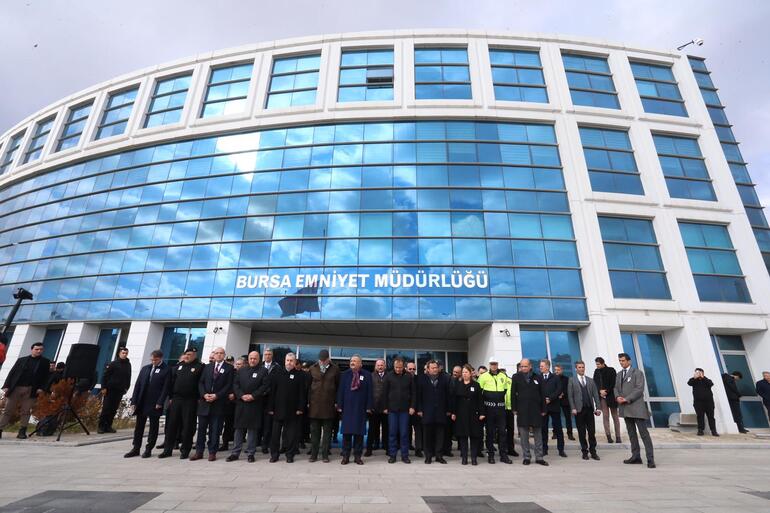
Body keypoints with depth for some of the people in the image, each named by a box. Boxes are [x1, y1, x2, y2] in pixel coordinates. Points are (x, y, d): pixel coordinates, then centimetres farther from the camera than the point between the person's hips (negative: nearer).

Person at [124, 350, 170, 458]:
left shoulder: (166, 370, -7)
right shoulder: (145, 368, 9)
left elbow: (165, 388, -10)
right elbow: (137, 385, 9)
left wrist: (160, 403, -16)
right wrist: (134, 401, 3)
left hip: (155, 404, -5)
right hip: (141, 402, 5)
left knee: (153, 427, 5)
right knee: (139, 426, 12)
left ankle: (149, 449, 16)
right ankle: (136, 448, 24)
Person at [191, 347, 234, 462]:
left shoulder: (229, 368, 0)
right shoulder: (207, 367, 13)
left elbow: (229, 385, -6)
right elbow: (200, 382, 8)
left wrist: (216, 395, -14)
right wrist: (204, 394, -8)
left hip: (219, 403, -3)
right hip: (204, 401, 3)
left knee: (215, 430, 3)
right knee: (201, 428, 8)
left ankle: (212, 452, 13)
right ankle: (199, 451, 19)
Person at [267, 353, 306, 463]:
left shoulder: (299, 375, -2)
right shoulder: (277, 373, 2)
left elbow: (302, 393, -4)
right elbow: (272, 391, 1)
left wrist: (300, 408, -10)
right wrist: (270, 407, -3)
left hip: (292, 410, -1)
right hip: (278, 409, 2)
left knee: (291, 434, 5)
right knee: (275, 433, 8)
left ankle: (290, 454, 18)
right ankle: (274, 454, 22)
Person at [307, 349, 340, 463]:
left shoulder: (335, 369, -2)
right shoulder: (313, 368, 2)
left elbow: (338, 386, 2)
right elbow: (308, 386, 8)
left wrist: (336, 402, 0)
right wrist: (308, 401, 5)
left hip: (329, 405, -1)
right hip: (314, 404, 2)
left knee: (327, 432, 7)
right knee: (314, 431, 9)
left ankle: (325, 455, 17)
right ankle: (313, 454, 19)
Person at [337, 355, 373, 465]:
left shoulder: (367, 375, 1)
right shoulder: (345, 374, 5)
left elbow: (370, 392, 0)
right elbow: (340, 390, 4)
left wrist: (369, 406, -4)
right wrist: (339, 405, -1)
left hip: (361, 408, -1)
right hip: (347, 407, 1)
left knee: (359, 432, 4)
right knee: (346, 431, 3)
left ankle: (357, 456, 15)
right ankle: (345, 456, 14)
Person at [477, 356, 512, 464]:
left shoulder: (503, 376, 6)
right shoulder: (484, 376, -5)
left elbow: (507, 388, 18)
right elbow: (478, 390, -3)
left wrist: (503, 396, 9)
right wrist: (483, 399, -6)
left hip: (501, 407, 3)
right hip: (489, 408, -2)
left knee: (502, 431, 5)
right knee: (490, 432, 6)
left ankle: (504, 455, 13)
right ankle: (490, 455, 16)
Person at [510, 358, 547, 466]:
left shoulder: (537, 377, 4)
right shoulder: (516, 377, 1)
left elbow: (542, 394, 7)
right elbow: (513, 394, 1)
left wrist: (543, 409, 3)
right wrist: (514, 409, -4)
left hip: (536, 409, 1)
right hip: (522, 410, -1)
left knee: (538, 435, 8)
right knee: (524, 435, 4)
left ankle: (539, 457, 18)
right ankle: (526, 457, 15)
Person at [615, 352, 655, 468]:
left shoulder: (637, 373, -4)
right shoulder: (619, 374, 16)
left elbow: (639, 389, -12)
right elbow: (616, 388, 15)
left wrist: (627, 399, -17)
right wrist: (617, 396, -7)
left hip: (636, 407, -6)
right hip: (625, 408, 7)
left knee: (644, 433, -5)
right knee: (631, 433, 11)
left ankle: (650, 459, 1)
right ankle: (636, 456, 17)